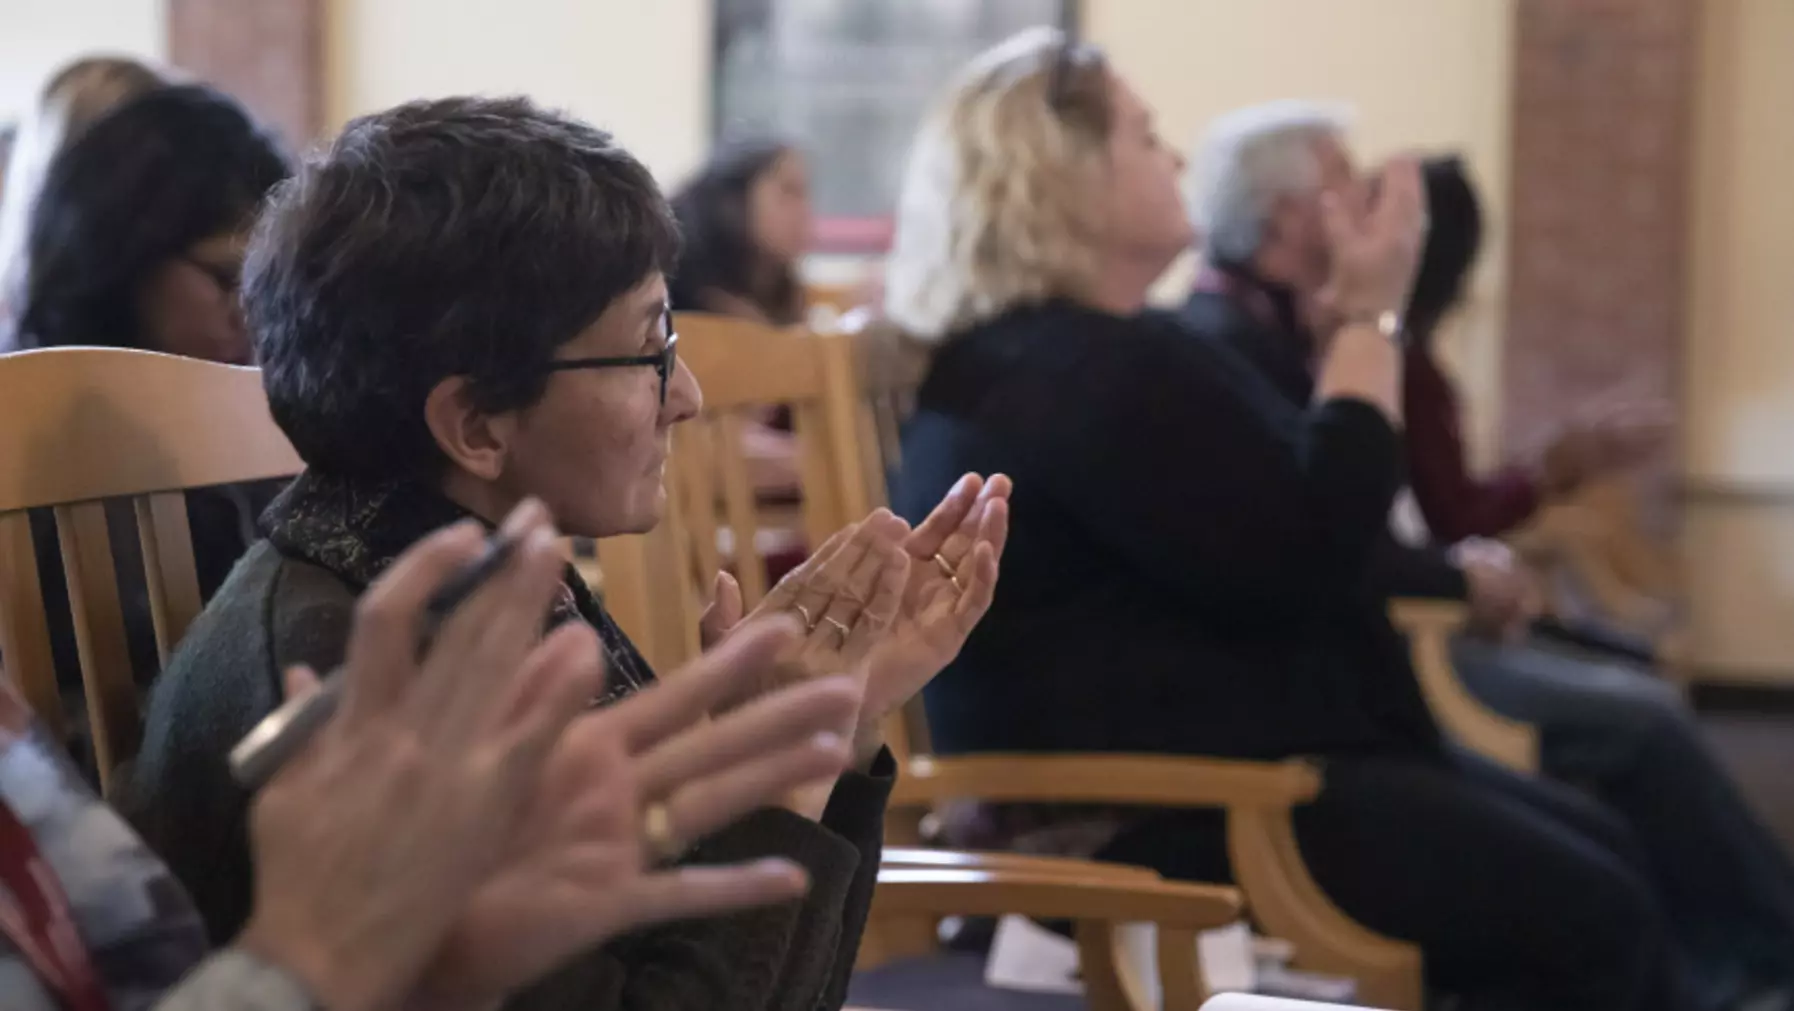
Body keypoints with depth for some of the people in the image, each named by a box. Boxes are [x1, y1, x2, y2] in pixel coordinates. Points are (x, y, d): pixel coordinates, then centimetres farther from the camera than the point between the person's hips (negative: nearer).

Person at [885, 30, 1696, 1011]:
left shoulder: (1094, 355, 17)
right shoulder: (1065, 378, -19)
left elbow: (1285, 523, 23)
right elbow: (1298, 561, -22)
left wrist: (1354, 316, 16)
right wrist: (1371, 319, -13)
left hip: (1214, 758, 11)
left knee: (1602, 851, 4)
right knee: (1587, 917, -16)